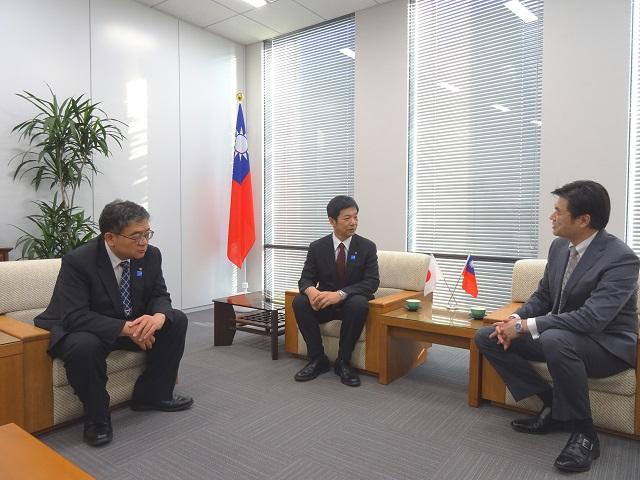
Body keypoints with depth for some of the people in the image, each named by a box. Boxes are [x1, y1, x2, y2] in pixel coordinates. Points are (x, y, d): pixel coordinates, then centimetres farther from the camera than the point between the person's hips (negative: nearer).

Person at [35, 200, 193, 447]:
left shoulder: (151, 255, -11)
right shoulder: (77, 261, -26)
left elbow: (159, 296, -5)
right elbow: (75, 317, -31)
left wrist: (158, 316, -30)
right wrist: (126, 328, -40)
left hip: (132, 325, 6)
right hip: (82, 328, -5)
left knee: (176, 320, -11)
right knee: (84, 345, -38)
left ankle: (153, 394, 4)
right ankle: (97, 417, -12)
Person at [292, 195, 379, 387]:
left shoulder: (367, 247, -8)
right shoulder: (317, 247, -3)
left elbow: (372, 282, -16)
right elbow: (306, 278, -4)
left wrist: (340, 294, -33)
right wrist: (311, 291, -32)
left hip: (351, 302, -2)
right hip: (325, 302, 2)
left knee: (359, 304, -36)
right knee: (299, 302, -26)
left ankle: (343, 362, -18)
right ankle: (318, 359, -13)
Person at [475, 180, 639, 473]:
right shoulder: (559, 246, 0)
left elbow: (592, 318, -33)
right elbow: (543, 296, 9)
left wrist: (526, 326, -30)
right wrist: (515, 319, -10)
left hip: (607, 345, -7)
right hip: (557, 334, 8)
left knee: (555, 339, -40)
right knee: (487, 337, -6)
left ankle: (583, 432, -17)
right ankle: (552, 406, 1)